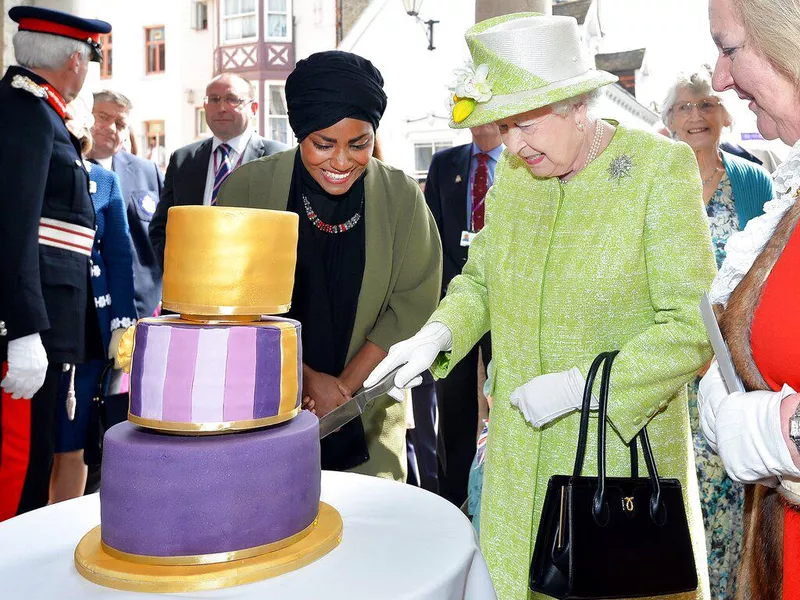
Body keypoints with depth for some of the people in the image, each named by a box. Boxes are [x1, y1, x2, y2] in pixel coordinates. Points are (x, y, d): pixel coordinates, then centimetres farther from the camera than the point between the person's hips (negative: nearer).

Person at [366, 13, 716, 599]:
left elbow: (693, 326, -16)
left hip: (625, 444, -4)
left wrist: (580, 385, -21)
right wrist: (438, 334, -6)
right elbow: (481, 281, 13)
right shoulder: (512, 172, 2)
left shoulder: (661, 167, -13)